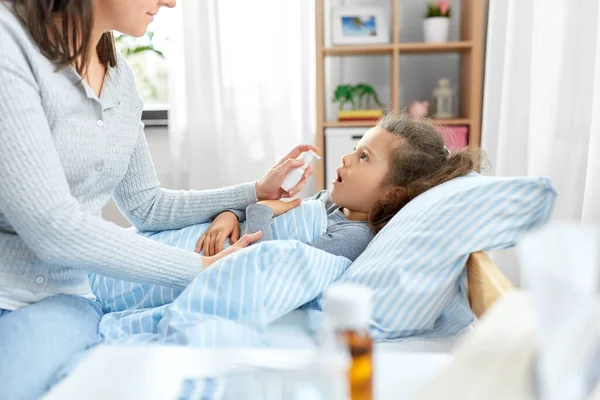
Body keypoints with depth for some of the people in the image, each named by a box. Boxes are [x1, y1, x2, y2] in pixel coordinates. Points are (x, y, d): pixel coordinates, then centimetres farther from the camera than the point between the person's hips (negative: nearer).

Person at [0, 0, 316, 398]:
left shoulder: (119, 75, 6)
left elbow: (147, 205, 12)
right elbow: (53, 227, -22)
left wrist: (256, 192, 8)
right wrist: (202, 268, -16)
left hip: (61, 296, 5)